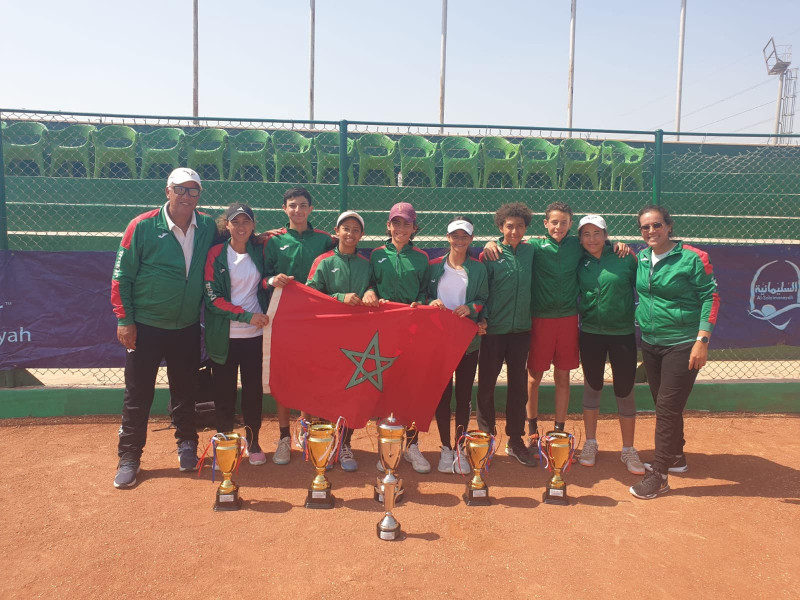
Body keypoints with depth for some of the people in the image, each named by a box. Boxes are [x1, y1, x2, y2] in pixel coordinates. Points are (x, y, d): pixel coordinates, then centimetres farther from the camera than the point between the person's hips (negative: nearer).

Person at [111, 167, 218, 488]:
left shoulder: (208, 227, 0)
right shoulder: (143, 226, -10)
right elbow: (121, 276, -7)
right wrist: (124, 320, -10)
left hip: (188, 327, 3)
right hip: (146, 326, -3)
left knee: (185, 391, 15)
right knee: (138, 395, 4)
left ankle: (187, 445, 33)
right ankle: (129, 458, 17)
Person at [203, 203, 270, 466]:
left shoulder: (259, 252, 8)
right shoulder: (216, 254, -2)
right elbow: (213, 297, -9)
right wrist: (246, 315, -17)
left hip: (255, 334, 2)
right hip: (224, 336, -2)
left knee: (253, 388, 6)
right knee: (224, 390, 4)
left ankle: (253, 441, 21)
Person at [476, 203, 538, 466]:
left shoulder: (530, 251, 5)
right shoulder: (490, 255, -5)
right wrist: (481, 318, -14)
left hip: (521, 328, 3)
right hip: (494, 329, -3)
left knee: (518, 385, 8)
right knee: (486, 384, 5)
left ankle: (515, 441, 20)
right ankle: (485, 436, 23)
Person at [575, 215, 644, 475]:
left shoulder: (625, 258, -5)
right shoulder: (579, 262, 1)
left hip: (623, 333, -1)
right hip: (591, 334, 1)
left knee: (625, 391, 5)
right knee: (592, 387, 12)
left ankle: (628, 450, 21)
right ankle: (590, 443, 28)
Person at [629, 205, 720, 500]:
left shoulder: (693, 258, -11)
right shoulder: (641, 257, 6)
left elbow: (710, 297, -11)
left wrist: (702, 340, -16)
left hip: (682, 344, -6)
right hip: (650, 343, 6)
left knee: (668, 407, -6)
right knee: (662, 405, 16)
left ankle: (660, 475, 2)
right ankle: (676, 457, 36)